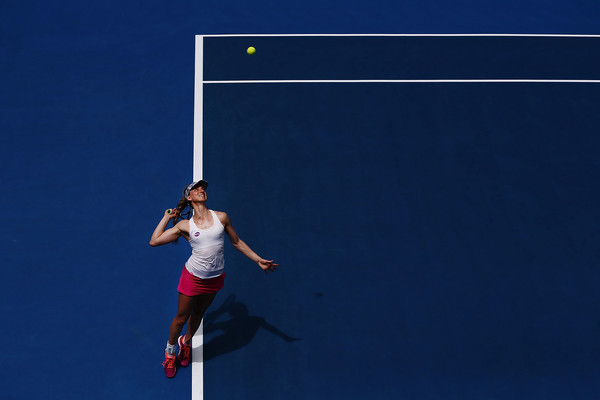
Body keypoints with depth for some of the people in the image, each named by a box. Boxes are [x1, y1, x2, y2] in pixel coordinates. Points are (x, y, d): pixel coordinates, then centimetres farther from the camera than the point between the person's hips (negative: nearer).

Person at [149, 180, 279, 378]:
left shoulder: (221, 217, -4)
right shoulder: (185, 226, -8)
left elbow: (237, 242, 6)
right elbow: (154, 241, -9)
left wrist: (259, 260, 5)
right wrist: (166, 217, -1)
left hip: (215, 278, 2)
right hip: (193, 278, -2)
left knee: (198, 313, 21)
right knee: (181, 317, 9)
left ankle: (186, 342, 49)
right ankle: (170, 351, 36)